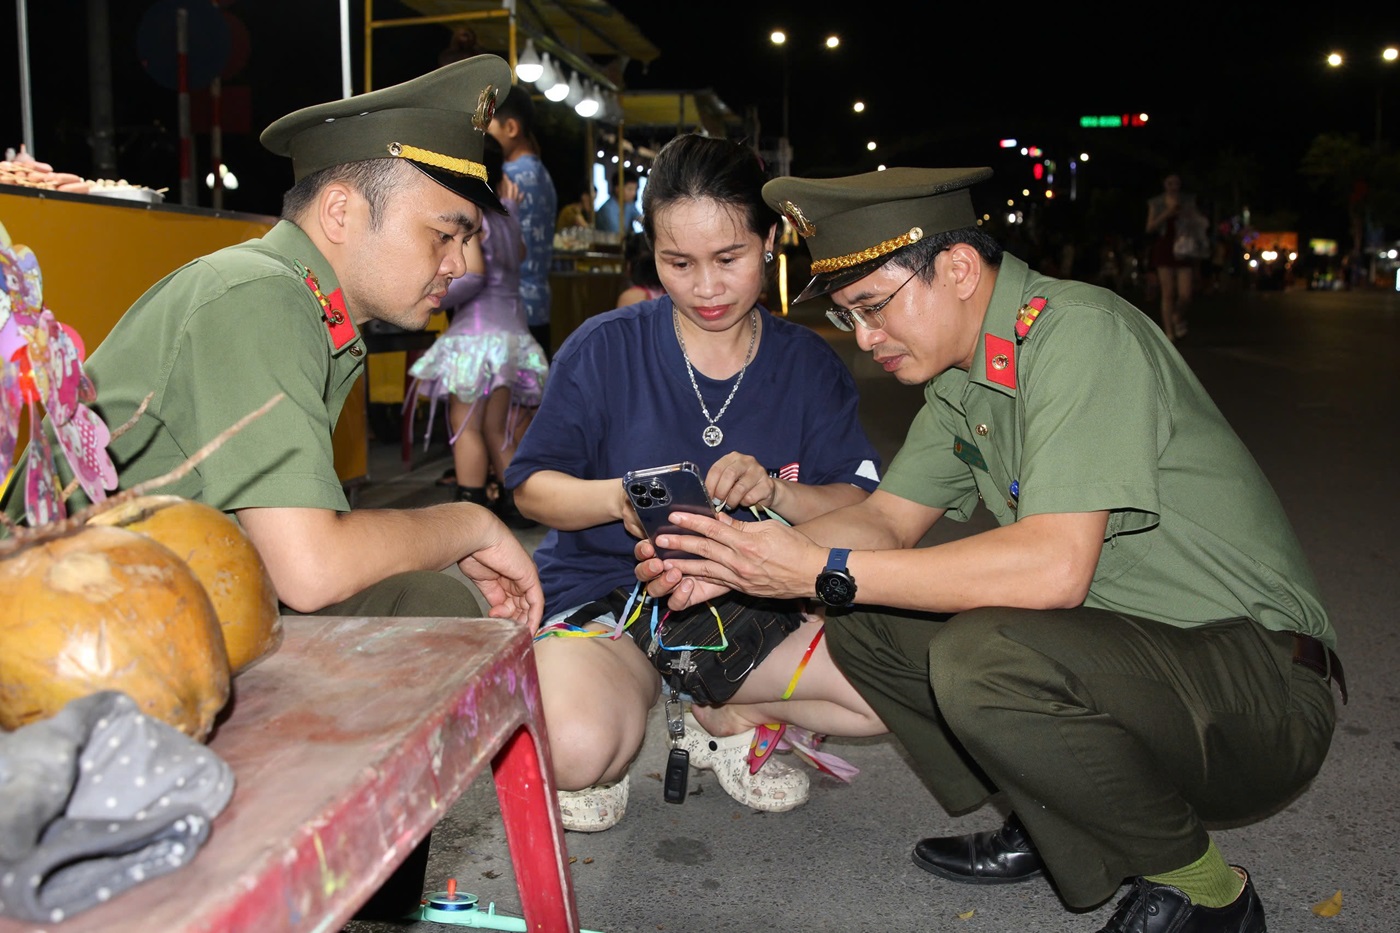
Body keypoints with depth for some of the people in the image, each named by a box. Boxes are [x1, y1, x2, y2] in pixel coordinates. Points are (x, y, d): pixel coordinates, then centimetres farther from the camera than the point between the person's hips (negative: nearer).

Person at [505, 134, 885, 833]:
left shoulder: (809, 364, 2)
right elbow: (532, 487, -3)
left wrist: (777, 493, -24)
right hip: (604, 592, -2)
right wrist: (617, 498, -24)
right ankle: (614, 751, 6)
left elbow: (860, 508, -2)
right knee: (573, 750, -33)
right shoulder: (603, 348, -4)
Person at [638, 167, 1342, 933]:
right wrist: (742, 559, -9)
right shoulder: (960, 374, 5)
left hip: (1262, 680, -8)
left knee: (981, 659, -33)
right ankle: (1047, 829, 11)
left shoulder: (1079, 332, -22)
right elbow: (889, 518, 8)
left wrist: (824, 572, -29)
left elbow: (1054, 564, -32)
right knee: (862, 626, 0)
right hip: (1121, 642, 8)